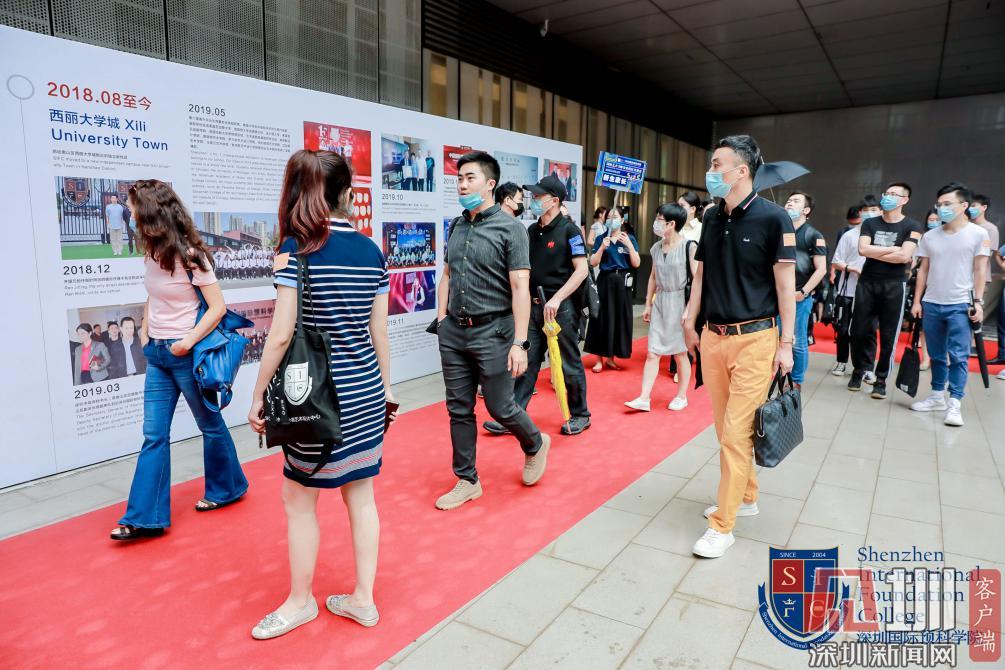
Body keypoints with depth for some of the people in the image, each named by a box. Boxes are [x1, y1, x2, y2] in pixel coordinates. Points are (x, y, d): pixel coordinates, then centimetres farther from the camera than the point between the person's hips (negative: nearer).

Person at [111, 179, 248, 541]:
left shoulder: (189, 255, -16)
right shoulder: (151, 252, 6)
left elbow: (218, 307, -16)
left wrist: (188, 342, -19)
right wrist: (145, 329, 8)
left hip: (186, 353, -7)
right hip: (157, 353, 7)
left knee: (210, 425, 10)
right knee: (153, 434, 6)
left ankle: (227, 488, 31)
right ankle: (146, 517, 11)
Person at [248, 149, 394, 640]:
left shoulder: (295, 248, -12)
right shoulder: (371, 250, 3)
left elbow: (281, 335, -14)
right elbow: (379, 332, 6)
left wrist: (258, 395, -2)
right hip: (367, 392, 6)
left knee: (298, 500, 14)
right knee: (361, 496, 15)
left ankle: (301, 601, 31)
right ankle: (363, 599, 28)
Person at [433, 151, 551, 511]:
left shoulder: (509, 228, -8)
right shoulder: (456, 226, 10)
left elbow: (520, 288, -13)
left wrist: (520, 342, -17)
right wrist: (442, 318, 9)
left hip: (492, 332, -6)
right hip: (454, 332, 6)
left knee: (499, 406, 4)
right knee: (459, 409, 10)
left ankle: (536, 445, 35)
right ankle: (467, 481, 25)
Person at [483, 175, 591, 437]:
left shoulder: (569, 230, -8)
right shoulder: (531, 231, 11)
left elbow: (581, 269, -15)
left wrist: (556, 299, -23)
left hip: (561, 307, -6)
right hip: (535, 306, 6)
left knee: (569, 364, 6)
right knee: (526, 363, 5)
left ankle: (580, 415, 23)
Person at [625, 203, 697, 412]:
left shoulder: (689, 246, -12)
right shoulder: (656, 247, 7)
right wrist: (648, 305, 15)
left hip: (680, 301, -5)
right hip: (660, 302, 5)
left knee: (680, 353, 7)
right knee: (652, 353, 3)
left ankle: (681, 396, 23)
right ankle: (644, 398, 5)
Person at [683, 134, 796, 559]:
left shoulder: (773, 219, -9)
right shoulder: (713, 219, 9)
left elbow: (785, 285, -8)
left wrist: (786, 343, -9)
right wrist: (690, 323, 11)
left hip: (754, 338, -6)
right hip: (713, 337, 6)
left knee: (737, 432, -4)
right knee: (725, 429, 14)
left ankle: (723, 525, 6)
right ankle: (745, 497, 33)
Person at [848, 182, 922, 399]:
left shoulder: (912, 226, 0)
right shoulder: (869, 223, 8)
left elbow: (904, 257, -13)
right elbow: (862, 249, -7)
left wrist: (874, 252, -6)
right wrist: (892, 250, -9)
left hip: (894, 286, -2)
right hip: (867, 283, 2)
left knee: (888, 335, 1)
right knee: (859, 331, 4)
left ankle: (881, 379, 11)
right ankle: (859, 369, 22)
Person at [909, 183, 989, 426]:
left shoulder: (978, 234, -2)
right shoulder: (930, 236, 7)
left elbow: (980, 270, -1)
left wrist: (978, 302, -7)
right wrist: (917, 301, 6)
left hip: (960, 306, -4)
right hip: (931, 304, 4)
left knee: (958, 356, -6)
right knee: (936, 355, 12)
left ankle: (954, 404, -4)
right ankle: (937, 397, 22)